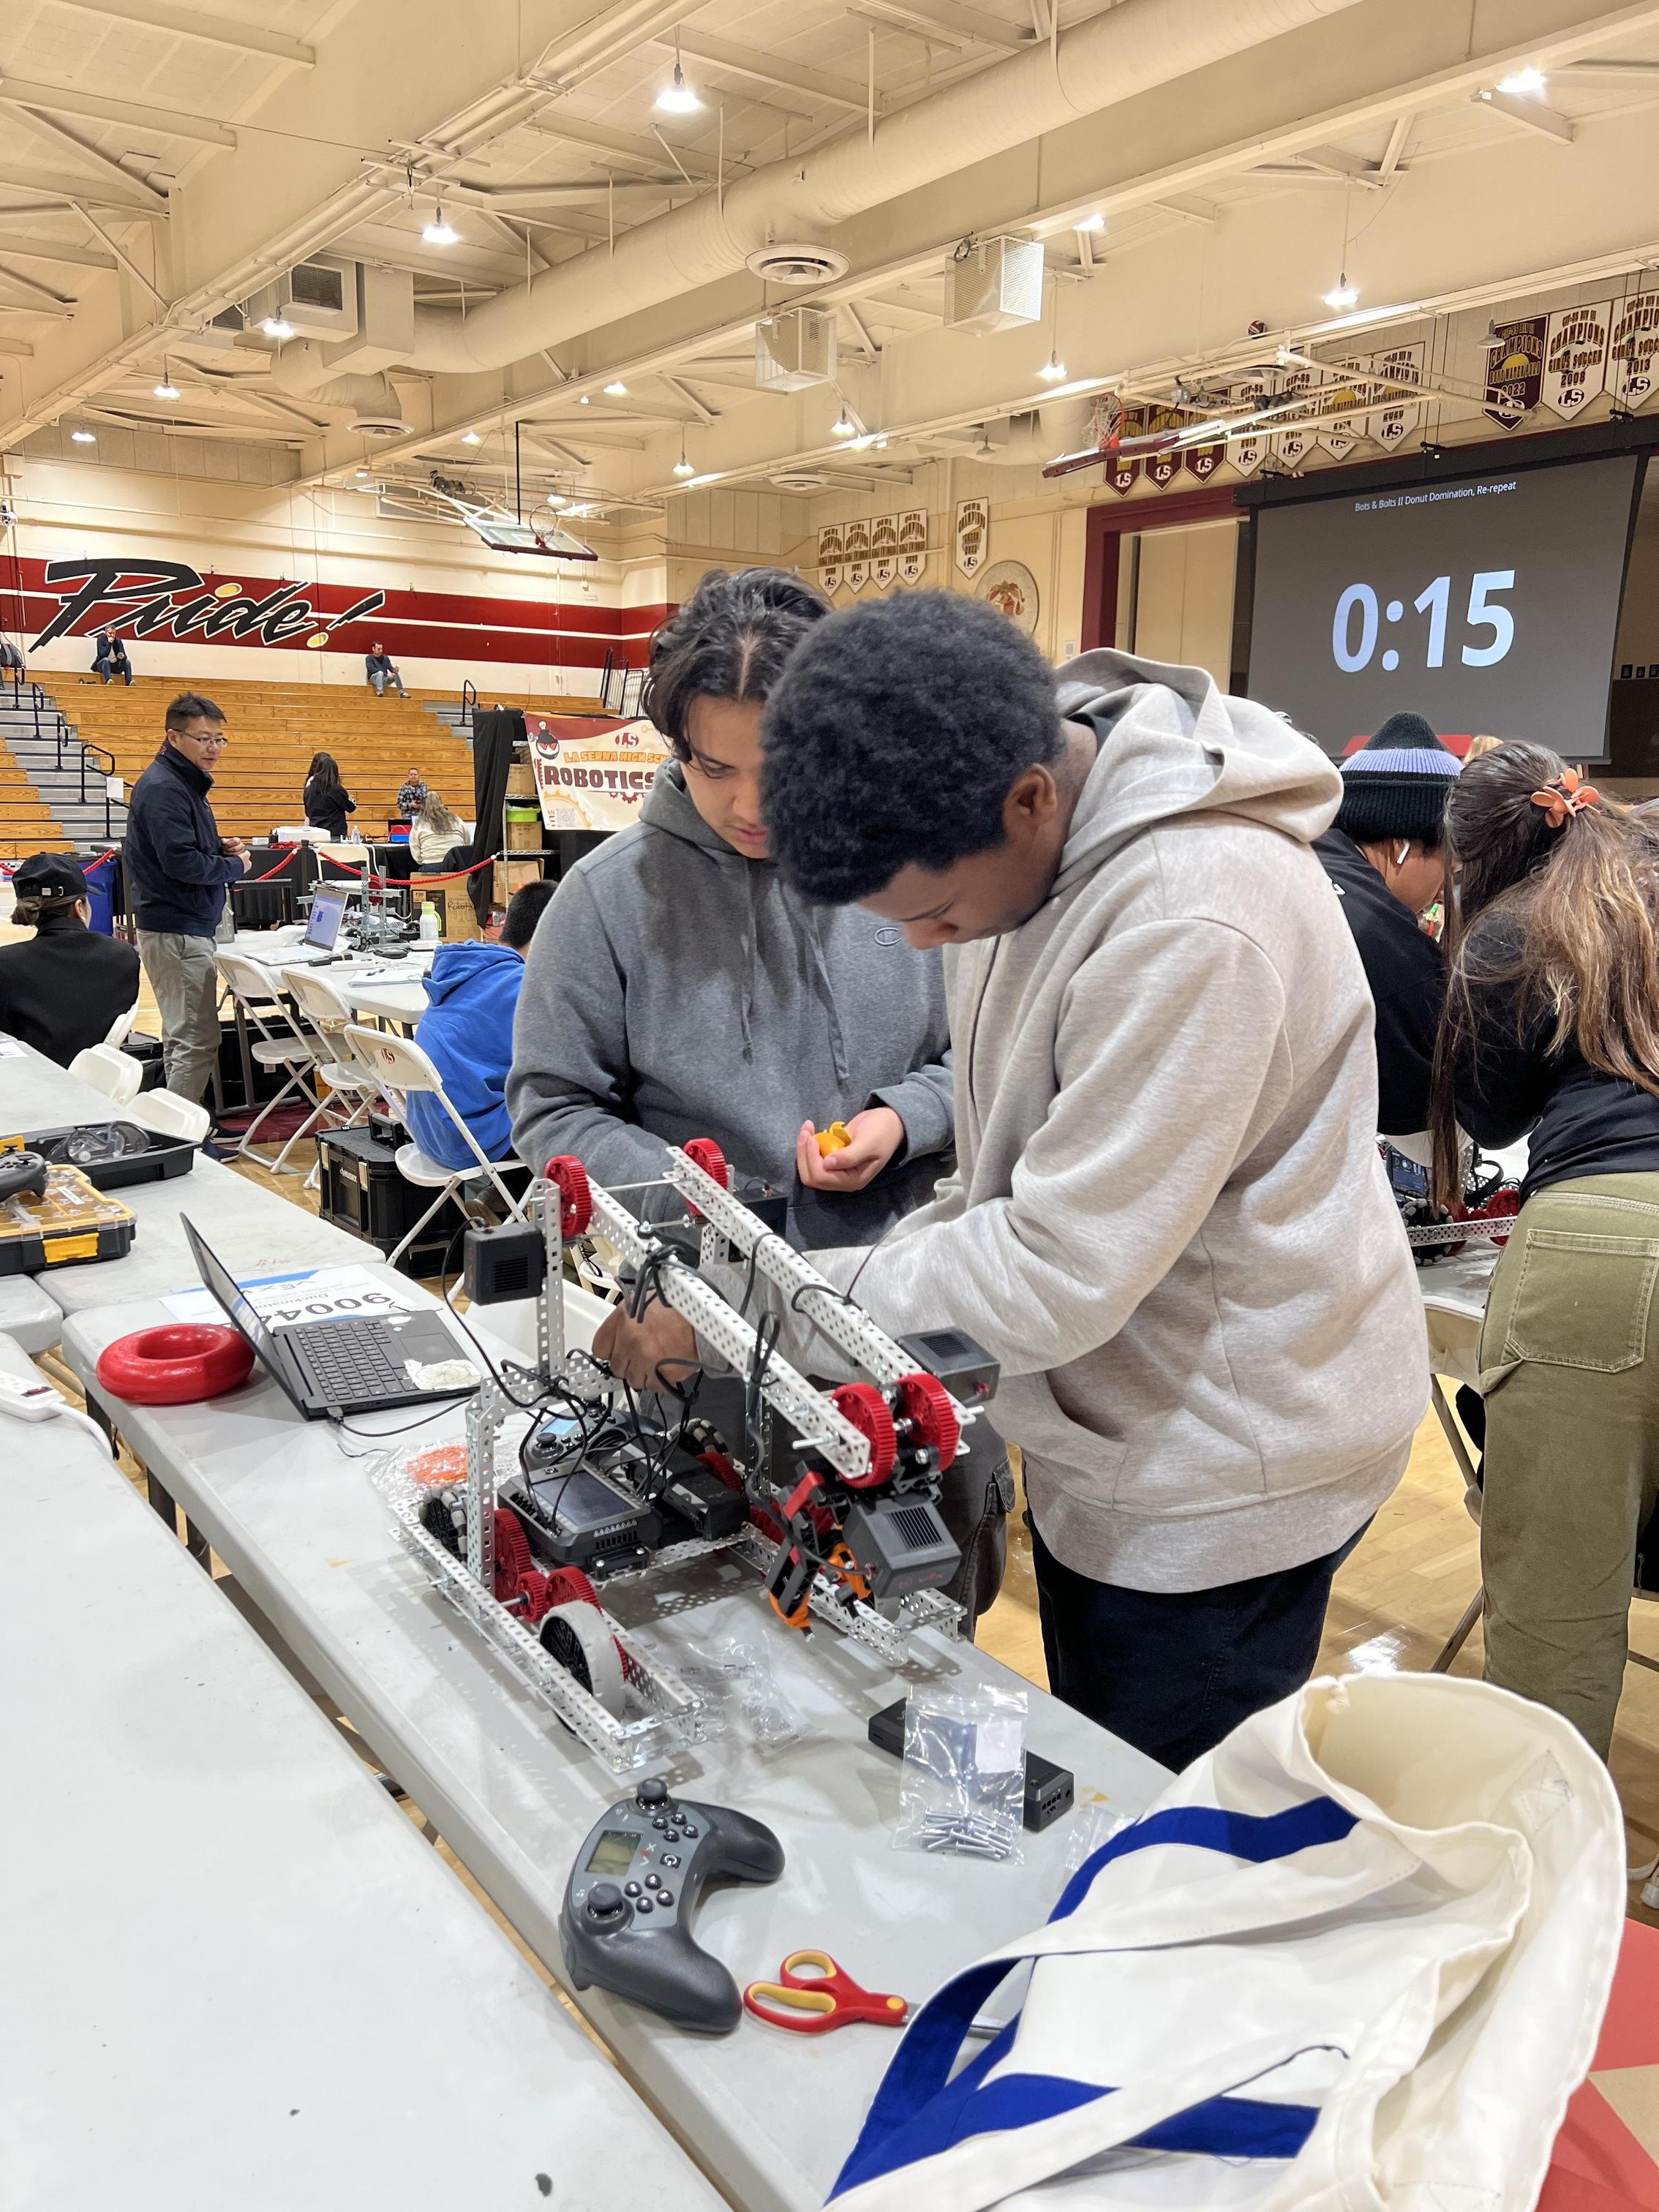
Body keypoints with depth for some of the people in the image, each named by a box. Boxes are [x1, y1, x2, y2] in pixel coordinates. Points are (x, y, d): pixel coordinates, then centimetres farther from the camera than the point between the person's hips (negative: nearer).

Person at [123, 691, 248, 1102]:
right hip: (177, 932, -11)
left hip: (185, 927, 11)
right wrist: (235, 865, -7)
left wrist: (220, 846, 6)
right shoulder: (163, 788, -16)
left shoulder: (185, 781, 16)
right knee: (198, 1042, -10)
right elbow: (181, 861, -22)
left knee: (183, 1037, 16)